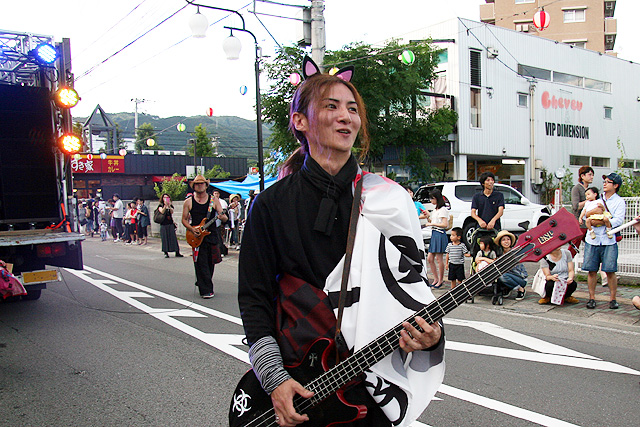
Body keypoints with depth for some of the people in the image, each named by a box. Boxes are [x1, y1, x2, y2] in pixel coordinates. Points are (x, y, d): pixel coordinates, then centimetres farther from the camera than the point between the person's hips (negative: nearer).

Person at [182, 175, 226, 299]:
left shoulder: (214, 200, 5)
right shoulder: (189, 202, 4)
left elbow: (223, 217, 1)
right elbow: (184, 220, 8)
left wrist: (222, 217, -23)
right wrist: (192, 229, -11)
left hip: (212, 235, 2)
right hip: (197, 237, -2)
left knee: (210, 263, 9)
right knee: (201, 264, -6)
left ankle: (202, 283, 31)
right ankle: (206, 290, -1)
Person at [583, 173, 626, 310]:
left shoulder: (619, 201, 3)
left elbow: (619, 220, -10)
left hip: (609, 241, -2)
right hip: (592, 239, 3)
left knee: (610, 271, -4)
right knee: (591, 271, 3)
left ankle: (612, 299, 9)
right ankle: (591, 298, 13)